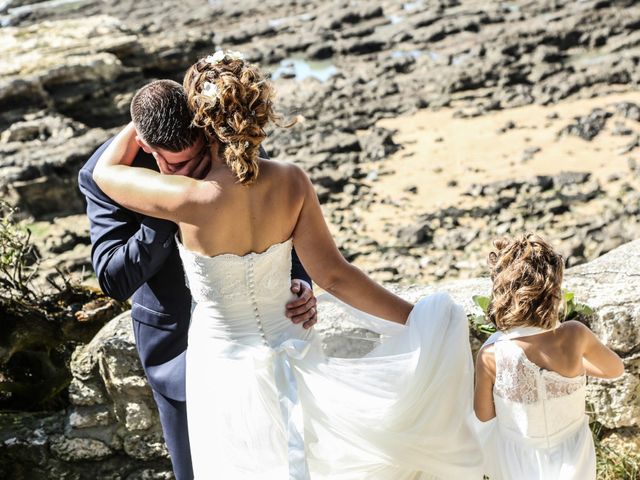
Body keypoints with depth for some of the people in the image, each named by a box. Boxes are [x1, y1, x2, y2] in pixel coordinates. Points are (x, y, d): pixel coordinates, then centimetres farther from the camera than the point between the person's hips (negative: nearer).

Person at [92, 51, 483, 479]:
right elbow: (333, 274, -15)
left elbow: (106, 171, -10)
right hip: (295, 354, 4)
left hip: (229, 367, -3)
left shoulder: (193, 201, -27)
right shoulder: (290, 182, -15)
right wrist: (416, 320, -10)